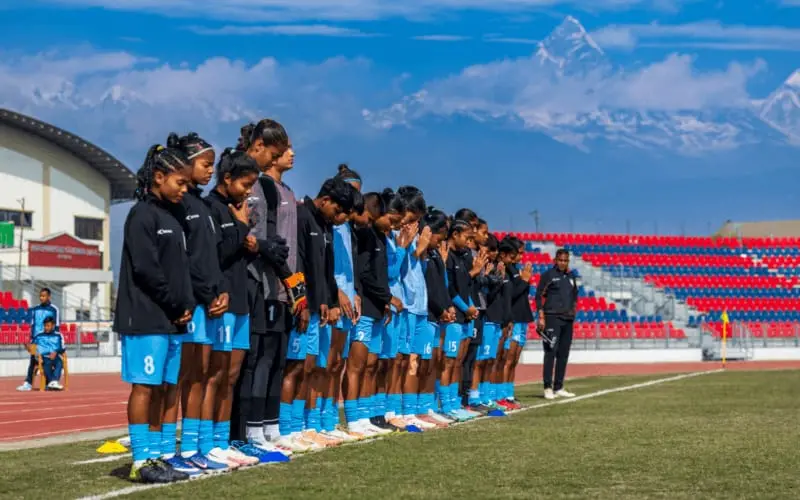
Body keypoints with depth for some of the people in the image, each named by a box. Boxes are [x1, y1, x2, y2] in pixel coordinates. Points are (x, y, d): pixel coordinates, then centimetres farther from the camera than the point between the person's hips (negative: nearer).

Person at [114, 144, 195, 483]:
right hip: (147, 317, -8)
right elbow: (146, 269, -14)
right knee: (144, 386, -6)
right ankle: (141, 461, -5)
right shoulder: (142, 215, -7)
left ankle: (154, 456, 11)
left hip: (171, 319, 8)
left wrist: (187, 306, 2)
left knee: (158, 389, 8)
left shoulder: (172, 219, 18)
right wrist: (176, 306, -9)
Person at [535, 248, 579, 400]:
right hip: (552, 318, -6)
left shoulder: (571, 276, 16)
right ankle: (548, 388, -8)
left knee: (563, 354, 7)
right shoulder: (548, 275, -2)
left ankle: (558, 388, 13)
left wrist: (573, 309, 11)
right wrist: (541, 317, -12)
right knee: (550, 352, -10)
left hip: (568, 319, 6)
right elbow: (538, 295, -5)